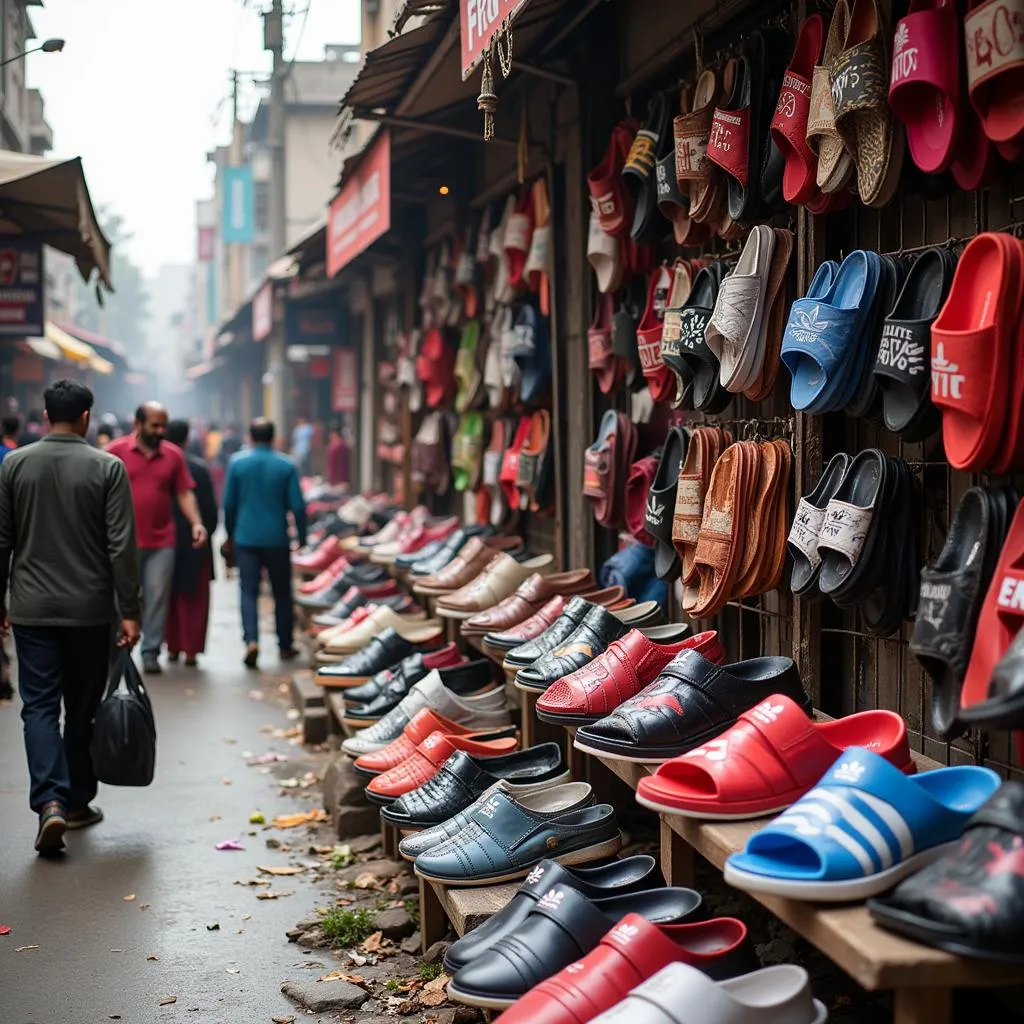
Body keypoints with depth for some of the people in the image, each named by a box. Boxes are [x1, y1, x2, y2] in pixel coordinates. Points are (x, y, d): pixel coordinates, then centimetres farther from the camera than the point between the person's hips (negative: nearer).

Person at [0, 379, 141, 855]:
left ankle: (49, 802, -15)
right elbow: (121, 546, -9)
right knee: (83, 708, 12)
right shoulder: (107, 468, -6)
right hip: (90, 611, -1)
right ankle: (77, 801, 22)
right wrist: (129, 611, -5)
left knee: (40, 706, 2)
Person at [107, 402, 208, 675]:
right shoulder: (116, 451, -2)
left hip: (162, 542, 2)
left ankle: (150, 652, 10)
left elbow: (184, 493, 6)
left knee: (157, 598, 3)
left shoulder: (174, 455, 5)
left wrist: (196, 523, -8)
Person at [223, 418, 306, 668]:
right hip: (277, 539, 0)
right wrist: (301, 536, 8)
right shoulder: (286, 466, -3)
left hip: (246, 537, 0)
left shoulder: (237, 462, -1)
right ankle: (285, 646, 18)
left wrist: (230, 533, 16)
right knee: (282, 593, 12)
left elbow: (229, 503, 4)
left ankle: (251, 640, -19)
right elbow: (297, 505, -4)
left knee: (249, 592, 1)